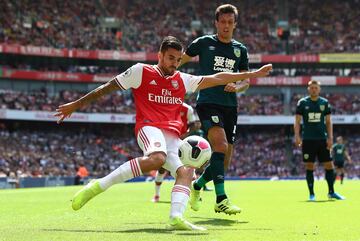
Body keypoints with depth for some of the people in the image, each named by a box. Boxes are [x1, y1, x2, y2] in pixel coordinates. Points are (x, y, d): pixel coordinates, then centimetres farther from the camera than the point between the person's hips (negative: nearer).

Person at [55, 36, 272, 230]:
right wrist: (76, 105, 9)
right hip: (149, 127, -7)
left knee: (186, 172, -18)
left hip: (173, 136, 7)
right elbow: (107, 87, 10)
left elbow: (216, 79, 24)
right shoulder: (141, 71, 8)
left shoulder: (182, 80, 22)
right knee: (157, 159, -37)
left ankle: (176, 217, -36)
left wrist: (253, 74, 23)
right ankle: (98, 186, -33)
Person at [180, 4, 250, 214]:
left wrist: (237, 87, -5)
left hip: (230, 106, 5)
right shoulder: (204, 43, 3)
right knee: (220, 144, -27)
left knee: (225, 161, 5)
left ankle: (197, 186, 33)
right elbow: (180, 60, 14)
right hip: (208, 102, -5)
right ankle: (221, 200, -27)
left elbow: (246, 82, 16)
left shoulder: (240, 50, 13)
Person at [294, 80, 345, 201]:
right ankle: (311, 194, 8)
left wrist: (330, 138, 0)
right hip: (308, 140, -2)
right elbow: (297, 121, 1)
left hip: (322, 139, 2)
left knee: (329, 165, -1)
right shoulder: (302, 103, 2)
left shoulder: (325, 103, 8)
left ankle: (331, 192, 10)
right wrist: (297, 136, -11)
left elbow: (328, 122, 10)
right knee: (309, 166, 0)